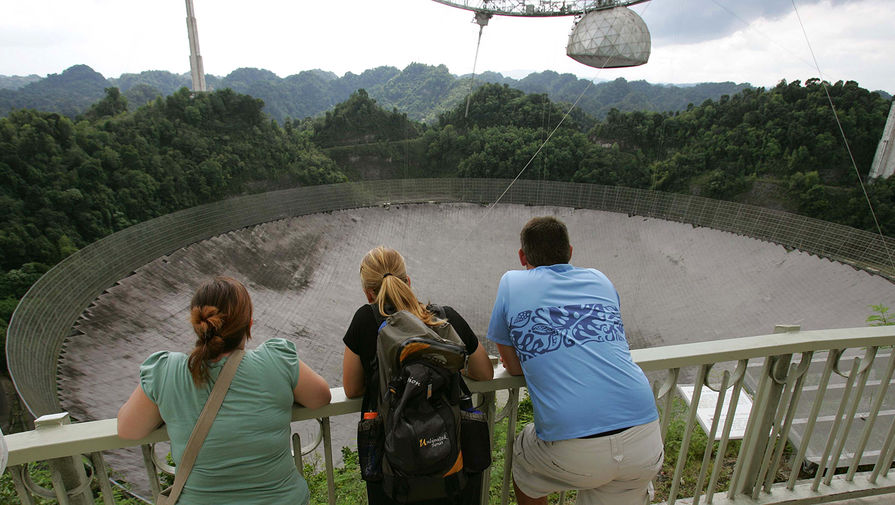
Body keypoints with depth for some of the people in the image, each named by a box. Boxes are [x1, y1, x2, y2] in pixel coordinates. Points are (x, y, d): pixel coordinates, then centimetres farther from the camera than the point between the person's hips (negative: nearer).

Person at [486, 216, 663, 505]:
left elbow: (514, 367, 10)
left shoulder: (512, 283, 6)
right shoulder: (600, 280, 15)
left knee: (524, 474, 30)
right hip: (645, 442, 4)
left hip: (572, 450, -3)